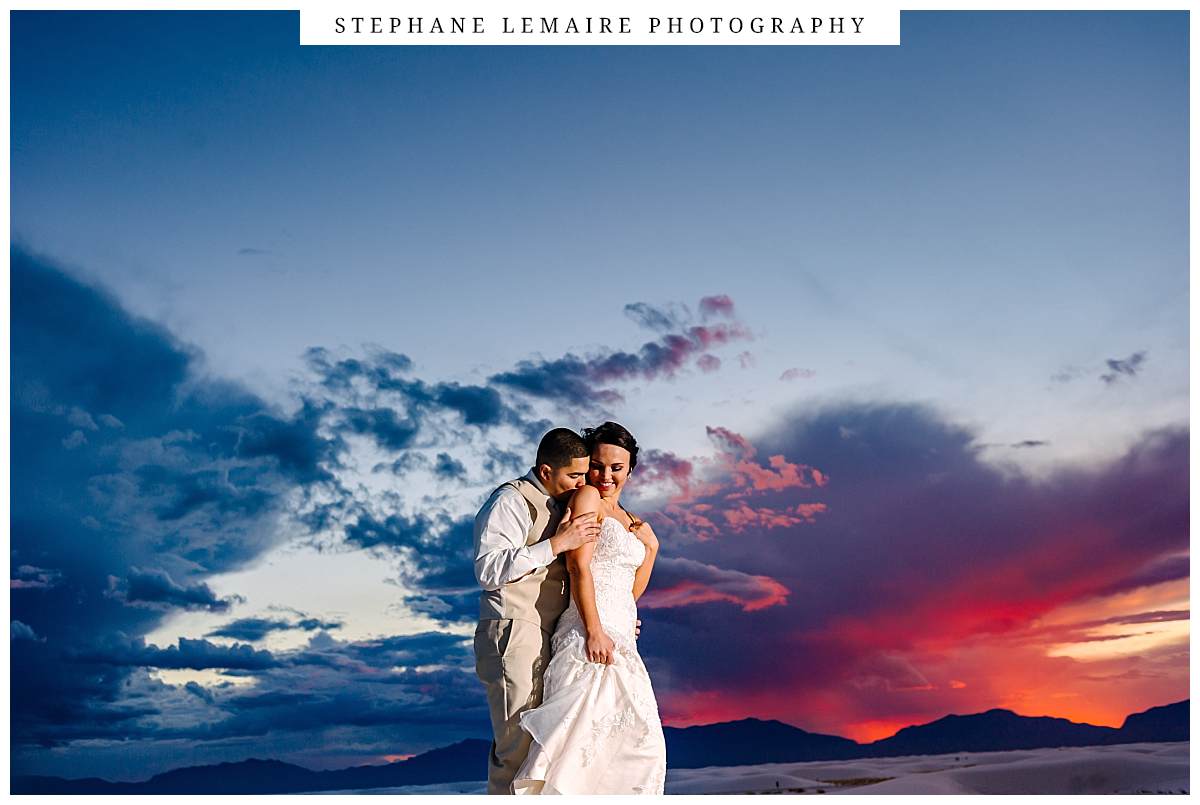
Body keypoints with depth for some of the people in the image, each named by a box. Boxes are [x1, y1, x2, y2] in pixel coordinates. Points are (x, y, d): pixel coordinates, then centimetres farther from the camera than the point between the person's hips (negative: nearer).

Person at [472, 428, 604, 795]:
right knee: (518, 744, -9)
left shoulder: (559, 507, 19)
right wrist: (556, 543, -20)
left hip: (551, 640, 8)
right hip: (514, 637, -8)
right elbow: (489, 570, -20)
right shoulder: (511, 501, -7)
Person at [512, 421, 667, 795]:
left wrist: (650, 547, 9)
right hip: (591, 632, -9)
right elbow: (578, 567, -13)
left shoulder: (625, 518, 22)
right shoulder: (587, 498, -2)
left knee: (638, 741, 9)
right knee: (585, 732, -17)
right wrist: (594, 631, -21)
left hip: (621, 637, 9)